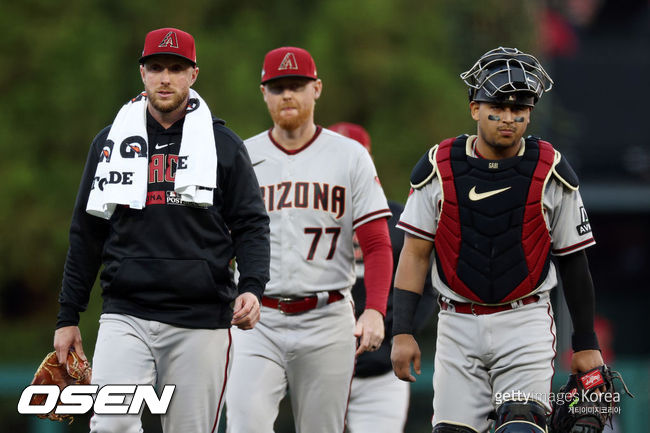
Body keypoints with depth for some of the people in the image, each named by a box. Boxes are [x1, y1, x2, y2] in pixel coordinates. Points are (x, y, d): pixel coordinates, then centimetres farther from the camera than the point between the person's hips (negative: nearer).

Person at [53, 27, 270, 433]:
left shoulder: (224, 144, 6)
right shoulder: (111, 142, 12)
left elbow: (251, 225, 5)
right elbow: (87, 235, 16)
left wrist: (252, 288, -14)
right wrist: (68, 316, 13)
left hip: (200, 323, -1)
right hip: (126, 317, 1)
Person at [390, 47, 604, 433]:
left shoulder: (550, 173, 0)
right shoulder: (440, 168, 1)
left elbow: (573, 259, 6)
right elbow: (415, 253, 3)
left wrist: (586, 343, 6)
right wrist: (402, 331, -4)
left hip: (525, 323, -1)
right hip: (459, 325, 1)